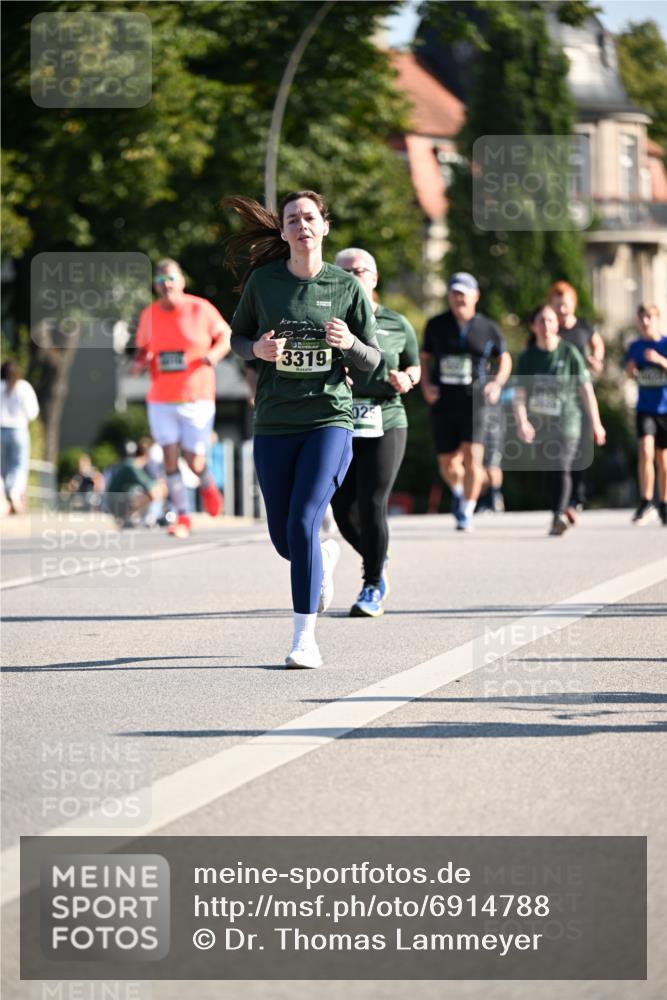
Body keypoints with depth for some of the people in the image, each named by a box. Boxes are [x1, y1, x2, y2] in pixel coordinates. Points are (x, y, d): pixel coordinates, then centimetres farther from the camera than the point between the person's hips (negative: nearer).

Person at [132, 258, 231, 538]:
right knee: (170, 457, -5)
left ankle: (207, 486, 34)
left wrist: (216, 352, -16)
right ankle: (182, 517, 2)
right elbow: (143, 347, 16)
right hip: (161, 400, 3)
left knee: (193, 459, -2)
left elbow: (226, 335, 4)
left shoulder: (200, 309, -5)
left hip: (196, 397, -3)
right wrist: (139, 361, -6)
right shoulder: (149, 315, 3)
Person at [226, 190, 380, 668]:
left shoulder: (347, 287, 1)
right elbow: (237, 336, 14)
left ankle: (305, 636, -10)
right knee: (283, 537, 8)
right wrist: (257, 349, -8)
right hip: (274, 424, 2)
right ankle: (324, 557, 45)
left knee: (303, 523, -17)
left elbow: (373, 359, 7)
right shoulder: (263, 280, 3)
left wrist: (349, 343, -15)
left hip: (330, 418, -2)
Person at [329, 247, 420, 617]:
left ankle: (373, 587, 1)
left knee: (372, 506, -11)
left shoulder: (396, 325, 8)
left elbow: (414, 366, 21)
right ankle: (376, 560, 33)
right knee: (344, 511, 2)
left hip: (385, 425, -1)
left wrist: (406, 379, -2)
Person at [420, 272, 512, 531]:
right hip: (443, 401, 2)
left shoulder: (488, 328, 2)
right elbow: (425, 358, 16)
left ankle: (466, 514, -7)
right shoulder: (436, 325, 5)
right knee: (448, 464, 5)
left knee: (472, 457, -18)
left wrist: (497, 383, 0)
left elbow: (504, 358, 16)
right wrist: (425, 384, -1)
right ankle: (458, 492, 39)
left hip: (474, 401, -2)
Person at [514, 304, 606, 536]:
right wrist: (521, 422, -20)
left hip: (566, 420, -3)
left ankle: (559, 516, -29)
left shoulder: (570, 353, -3)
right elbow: (519, 394, -2)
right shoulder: (527, 357, 3)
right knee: (549, 472, 11)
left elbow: (586, 390, 2)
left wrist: (596, 424, 4)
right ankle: (563, 510, 26)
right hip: (539, 423, 3)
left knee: (562, 468, -19)